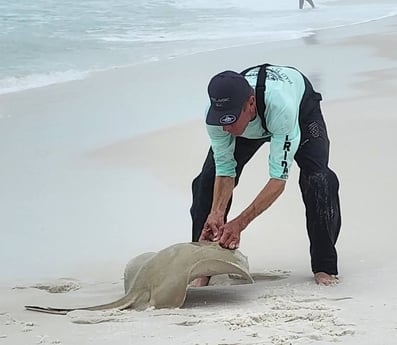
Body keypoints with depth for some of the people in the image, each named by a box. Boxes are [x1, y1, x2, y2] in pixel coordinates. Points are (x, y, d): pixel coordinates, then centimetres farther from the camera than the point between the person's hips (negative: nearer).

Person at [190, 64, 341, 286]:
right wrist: (216, 214, -40)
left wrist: (240, 223, -49)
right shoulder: (216, 112, -37)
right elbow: (225, 169, -24)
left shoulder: (281, 106, -50)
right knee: (207, 182, -10)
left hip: (301, 106, -3)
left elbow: (279, 178, -44)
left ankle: (324, 266, -7)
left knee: (318, 180, -24)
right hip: (250, 125, 3)